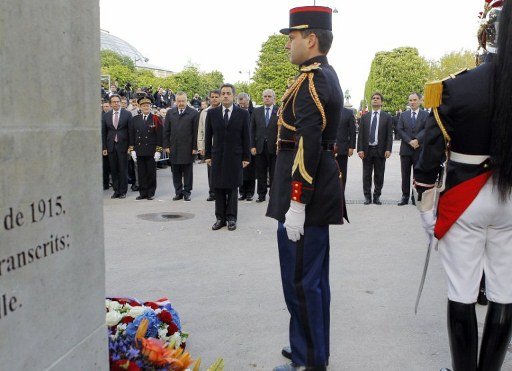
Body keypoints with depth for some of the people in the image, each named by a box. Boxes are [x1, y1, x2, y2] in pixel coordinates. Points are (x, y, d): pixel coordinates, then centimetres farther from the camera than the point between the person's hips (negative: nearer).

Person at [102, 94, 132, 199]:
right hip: (111, 146, 3)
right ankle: (116, 191, 14)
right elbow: (103, 133, 9)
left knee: (123, 170, 1)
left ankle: (123, 191, 10)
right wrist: (104, 147, 3)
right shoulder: (106, 115, 9)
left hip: (123, 146, -3)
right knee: (113, 170, 6)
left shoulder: (127, 114, 1)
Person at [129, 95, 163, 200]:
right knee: (141, 173, 6)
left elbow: (159, 136, -3)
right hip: (139, 151, 3)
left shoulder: (156, 119, 1)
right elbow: (132, 135, 10)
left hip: (151, 151, -3)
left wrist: (158, 151, -8)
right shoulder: (135, 119, 9)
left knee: (151, 173, 3)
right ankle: (143, 193, 14)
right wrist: (132, 150, 3)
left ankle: (151, 193, 12)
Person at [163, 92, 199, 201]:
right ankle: (178, 192, 16)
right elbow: (166, 131, 10)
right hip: (174, 148, 3)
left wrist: (195, 147, -7)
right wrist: (166, 146, 3)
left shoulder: (193, 113, -2)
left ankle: (187, 192, 15)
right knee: (176, 172, 7)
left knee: (187, 172, 6)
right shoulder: (170, 113, 9)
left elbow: (196, 132, -3)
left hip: (188, 149, -3)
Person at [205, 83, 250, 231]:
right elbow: (208, 136, 8)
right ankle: (220, 218, 12)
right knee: (218, 189, 4)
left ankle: (231, 218, 12)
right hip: (217, 156, 2)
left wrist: (246, 157, -2)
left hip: (235, 157, -1)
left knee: (232, 188, 4)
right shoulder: (211, 113, 5)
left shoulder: (243, 113, 1)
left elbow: (246, 137, 1)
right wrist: (207, 155, 4)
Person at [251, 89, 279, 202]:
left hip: (274, 147, -2)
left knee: (274, 173, 4)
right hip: (260, 147, 3)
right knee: (261, 173, 8)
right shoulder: (256, 111, 8)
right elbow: (252, 130, 6)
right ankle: (261, 194, 18)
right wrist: (252, 146, -1)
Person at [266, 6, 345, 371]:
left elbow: (308, 144, -24)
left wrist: (296, 205, -24)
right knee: (313, 275, 19)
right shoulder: (325, 74, 16)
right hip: (319, 188, 11)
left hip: (305, 188, -11)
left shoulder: (311, 79, -16)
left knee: (301, 279, -1)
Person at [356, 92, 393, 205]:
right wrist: (360, 149, -5)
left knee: (379, 175, 5)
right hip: (367, 150, 1)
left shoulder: (387, 117, 4)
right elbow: (360, 134, 4)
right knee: (366, 175, 4)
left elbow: (389, 135, 0)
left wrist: (388, 149, -11)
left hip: (380, 150, -1)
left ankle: (377, 196, 13)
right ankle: (367, 196, 12)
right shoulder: (365, 117, 8)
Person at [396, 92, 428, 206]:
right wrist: (410, 141, -13)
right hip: (405, 149, 2)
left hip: (419, 149, -2)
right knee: (405, 175, 6)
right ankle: (405, 197, 12)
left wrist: (417, 140, -22)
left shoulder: (426, 115, 2)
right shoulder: (403, 115, 9)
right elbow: (400, 129, 0)